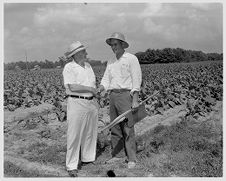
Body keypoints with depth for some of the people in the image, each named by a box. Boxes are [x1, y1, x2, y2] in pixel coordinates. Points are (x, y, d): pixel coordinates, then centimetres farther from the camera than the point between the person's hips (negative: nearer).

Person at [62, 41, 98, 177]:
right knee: (74, 135, -4)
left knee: (91, 133, 13)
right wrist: (90, 89, -12)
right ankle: (72, 165, 3)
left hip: (91, 103, 7)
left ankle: (88, 158, 28)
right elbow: (72, 87, -22)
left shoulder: (88, 66, 12)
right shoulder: (69, 68, -11)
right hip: (77, 103, -7)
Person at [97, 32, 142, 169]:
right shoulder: (111, 63, 17)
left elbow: (137, 80, -7)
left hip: (126, 94, -6)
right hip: (113, 95, 6)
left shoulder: (131, 59, -2)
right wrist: (97, 91, -6)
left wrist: (135, 100, -15)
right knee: (115, 128, 8)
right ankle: (118, 155, 17)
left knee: (128, 128, -6)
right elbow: (106, 80, 13)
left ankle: (131, 159, -1)